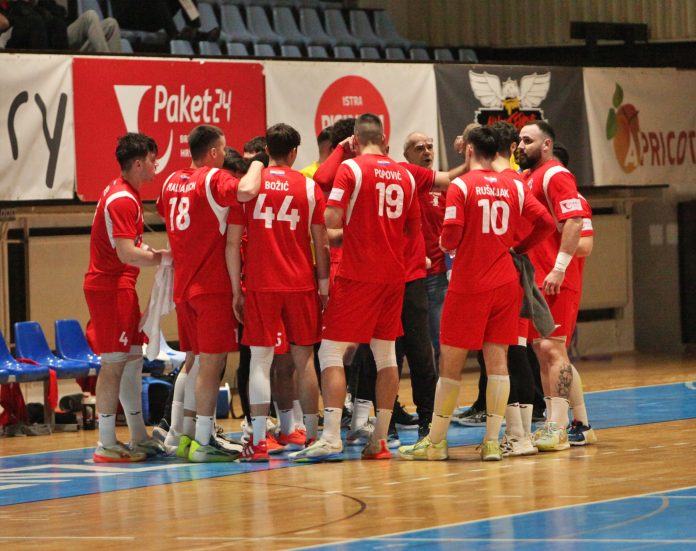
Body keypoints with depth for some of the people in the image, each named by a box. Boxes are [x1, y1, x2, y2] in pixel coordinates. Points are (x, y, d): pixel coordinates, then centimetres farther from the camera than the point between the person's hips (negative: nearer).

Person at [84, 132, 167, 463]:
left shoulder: (122, 193, 15)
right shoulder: (123, 200, -17)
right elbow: (127, 254, -23)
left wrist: (156, 253, 6)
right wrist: (167, 258, -15)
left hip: (118, 286, 10)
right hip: (111, 287, -10)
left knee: (132, 360, 13)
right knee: (115, 362, -8)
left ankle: (139, 438, 20)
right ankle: (107, 445, -7)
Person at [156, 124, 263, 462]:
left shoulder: (171, 182, 11)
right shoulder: (214, 179, -12)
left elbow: (164, 213, 30)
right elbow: (246, 191, -30)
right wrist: (256, 166, -12)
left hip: (183, 285, 8)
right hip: (212, 286, -8)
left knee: (197, 361, 16)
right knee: (212, 362, -4)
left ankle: (185, 435, 18)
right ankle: (203, 443, -6)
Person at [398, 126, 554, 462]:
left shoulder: (461, 186, -7)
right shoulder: (514, 188, 5)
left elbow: (451, 236, -14)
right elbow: (545, 222, 1)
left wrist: (444, 243, 8)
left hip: (468, 286, -4)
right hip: (506, 283, 4)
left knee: (450, 363, 4)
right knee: (497, 361, 4)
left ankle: (436, 442, 10)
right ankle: (492, 442, -1)